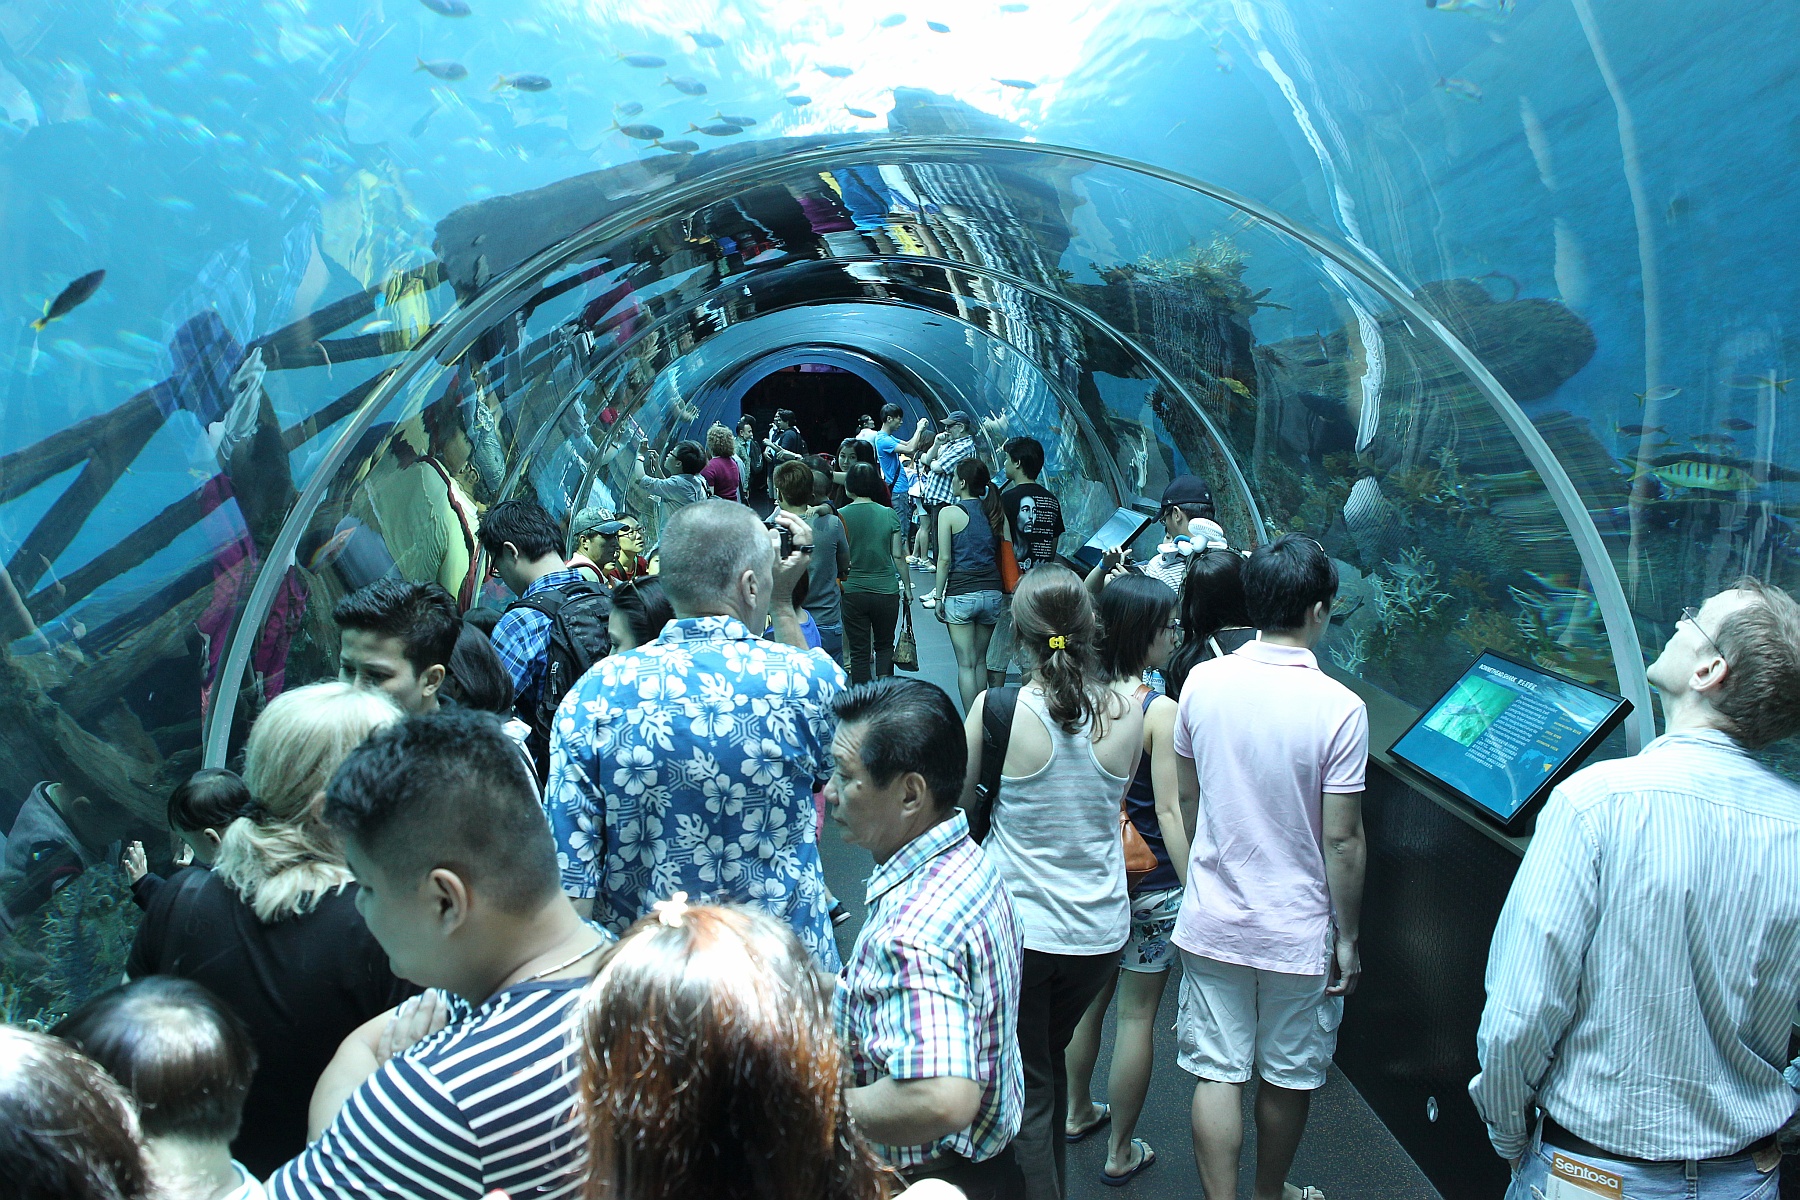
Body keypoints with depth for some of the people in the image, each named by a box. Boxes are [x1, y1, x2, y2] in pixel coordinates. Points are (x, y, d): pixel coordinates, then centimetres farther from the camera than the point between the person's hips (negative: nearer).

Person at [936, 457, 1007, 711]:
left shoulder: (949, 513, -6)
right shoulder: (994, 512, 7)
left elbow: (944, 559, -8)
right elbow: (1003, 555, 9)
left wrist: (938, 597, -2)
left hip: (961, 593, -4)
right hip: (992, 593, 4)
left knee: (966, 664, 0)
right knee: (980, 661, 15)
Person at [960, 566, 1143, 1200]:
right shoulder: (1127, 713, -10)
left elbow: (958, 798, -4)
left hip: (1015, 926, -4)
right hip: (1099, 928, 4)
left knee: (1025, 1086, 14)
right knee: (1050, 1054, 28)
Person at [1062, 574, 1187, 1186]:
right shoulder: (1160, 711, -21)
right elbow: (1169, 813, -20)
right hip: (1150, 882, -5)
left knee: (1090, 995, 22)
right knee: (1137, 1013, 9)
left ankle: (1079, 1111, 41)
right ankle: (1120, 1152, 23)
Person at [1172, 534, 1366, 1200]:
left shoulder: (1201, 682, -7)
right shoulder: (1339, 707, -19)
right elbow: (1341, 839, -15)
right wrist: (1348, 937, -2)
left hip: (1211, 919, 2)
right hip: (1297, 929, -2)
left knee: (1216, 1073, 12)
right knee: (1287, 1077, 19)